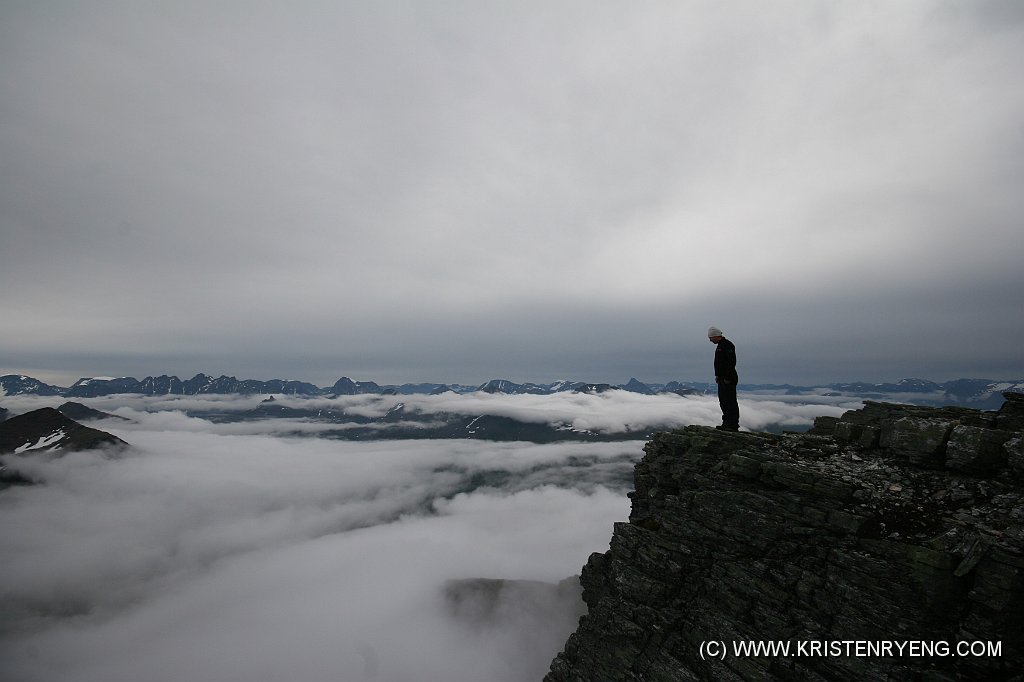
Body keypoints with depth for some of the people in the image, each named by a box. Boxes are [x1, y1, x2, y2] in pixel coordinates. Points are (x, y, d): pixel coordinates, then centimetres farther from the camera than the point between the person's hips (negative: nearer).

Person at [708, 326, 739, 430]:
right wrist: (717, 375, 17)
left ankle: (734, 425, -1)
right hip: (722, 379, 11)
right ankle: (726, 424, 21)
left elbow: (732, 362, -22)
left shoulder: (727, 345, -15)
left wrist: (728, 378, -22)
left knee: (730, 402, -6)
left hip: (729, 379, -11)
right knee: (723, 401, 14)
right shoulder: (720, 345, 17)